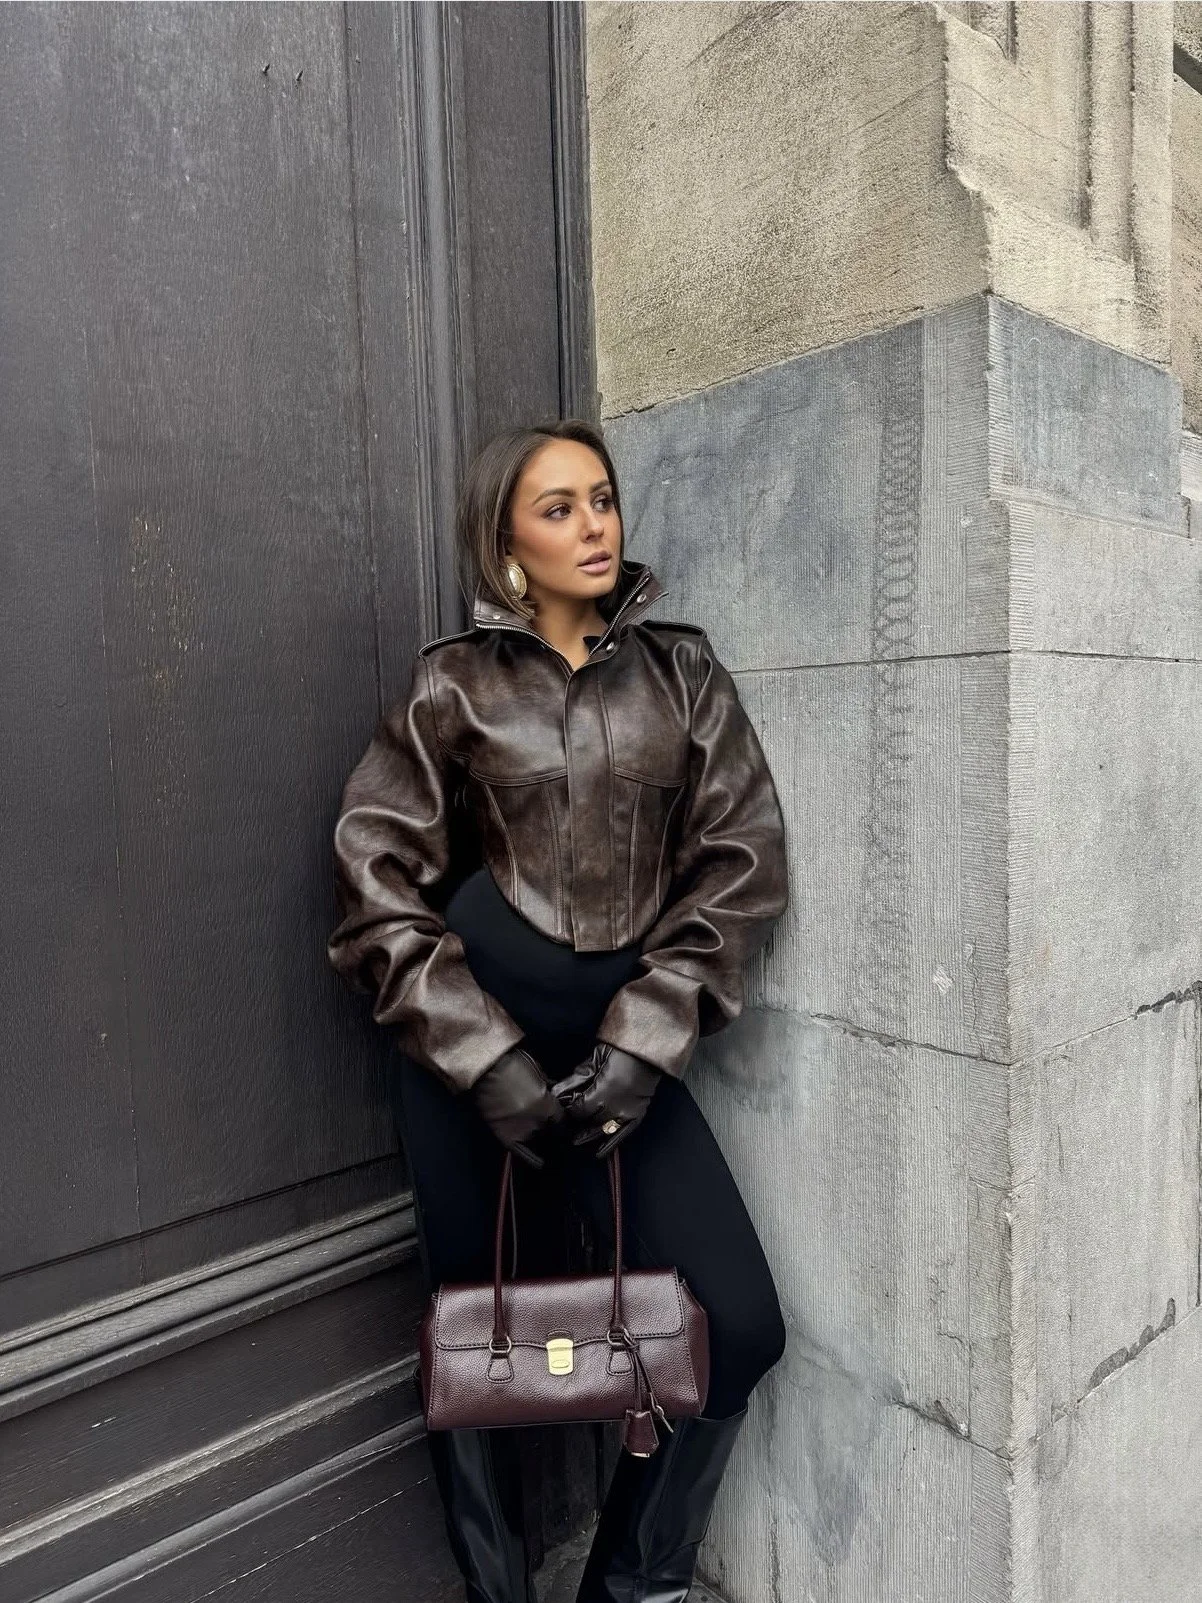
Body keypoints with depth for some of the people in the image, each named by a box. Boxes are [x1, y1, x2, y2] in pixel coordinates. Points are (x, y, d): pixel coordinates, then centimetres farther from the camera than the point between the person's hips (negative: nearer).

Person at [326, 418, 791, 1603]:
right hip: (472, 1042, -1)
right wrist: (493, 1066, -9)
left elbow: (743, 856, 0)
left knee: (740, 1327, -2)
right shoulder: (456, 682, 2)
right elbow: (375, 879, -2)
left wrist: (642, 1043, -9)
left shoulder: (680, 668, 6)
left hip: (622, 1046, 2)